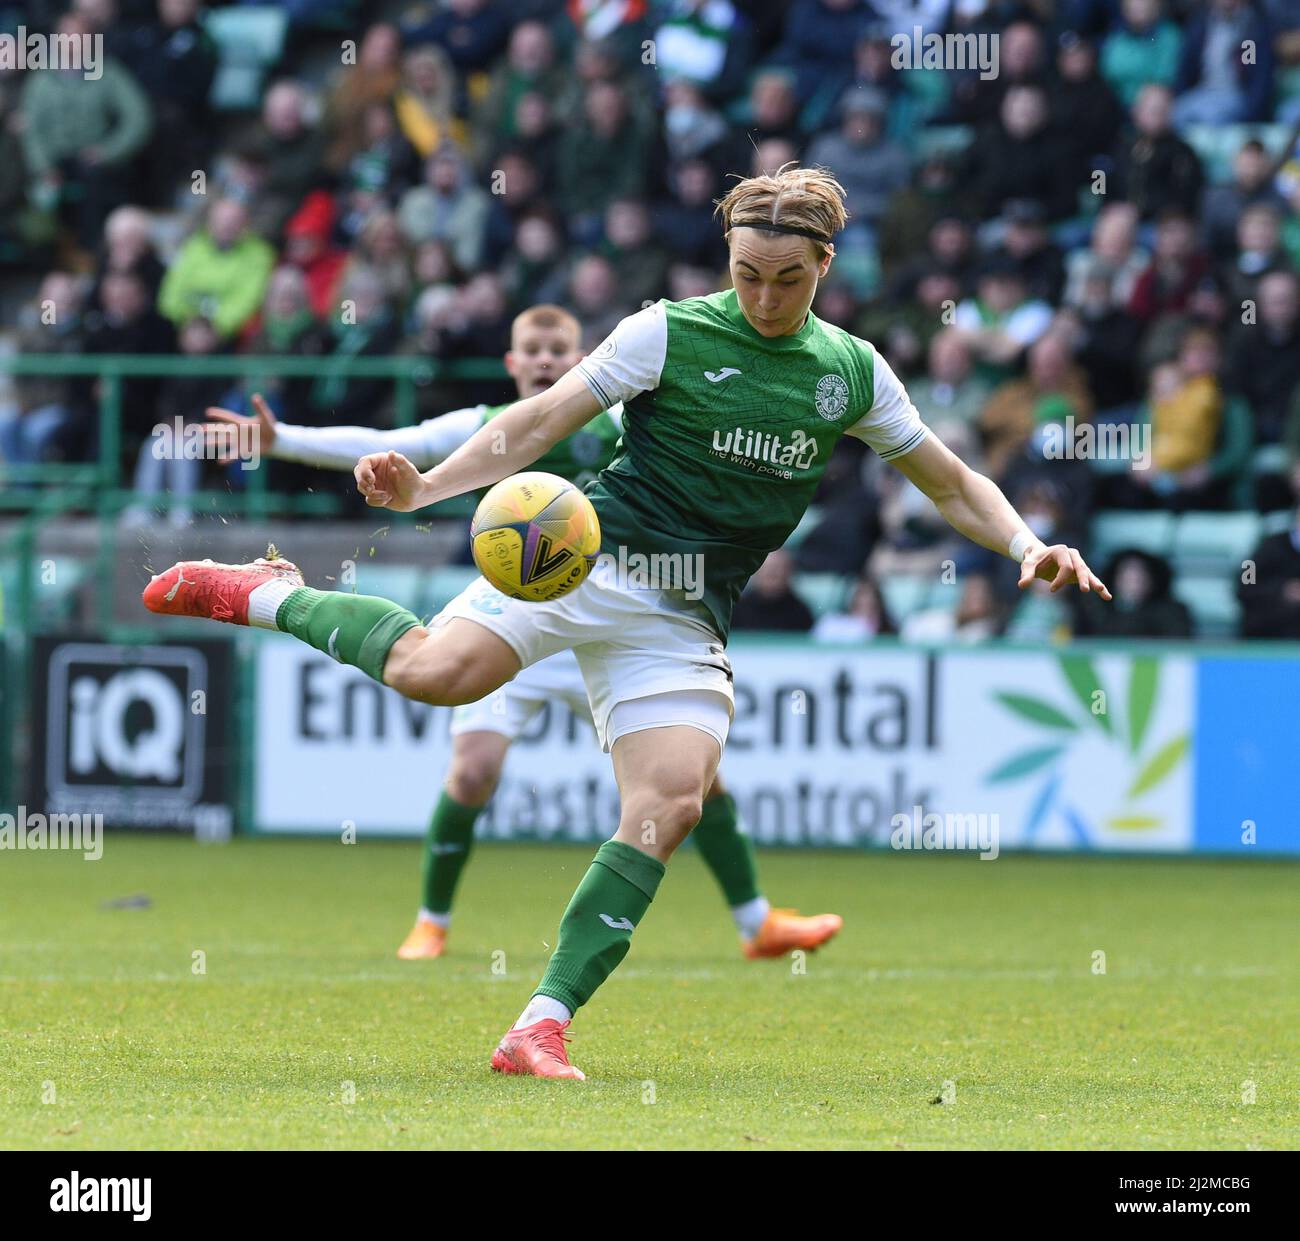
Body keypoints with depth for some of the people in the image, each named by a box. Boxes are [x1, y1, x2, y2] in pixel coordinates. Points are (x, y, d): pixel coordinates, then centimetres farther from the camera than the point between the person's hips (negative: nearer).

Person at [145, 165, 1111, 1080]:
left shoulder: (853, 373, 10)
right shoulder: (669, 334, -2)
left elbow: (951, 483, 19)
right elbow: (540, 424, -2)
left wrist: (1028, 546, 1)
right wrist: (422, 488, -14)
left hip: (686, 622, 4)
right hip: (592, 554, -4)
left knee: (670, 807, -17)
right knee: (433, 672, -27)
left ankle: (545, 1024, -13)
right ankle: (271, 597, 1)